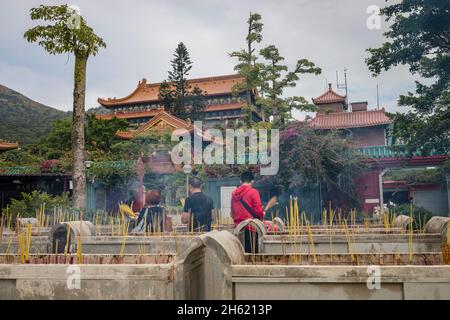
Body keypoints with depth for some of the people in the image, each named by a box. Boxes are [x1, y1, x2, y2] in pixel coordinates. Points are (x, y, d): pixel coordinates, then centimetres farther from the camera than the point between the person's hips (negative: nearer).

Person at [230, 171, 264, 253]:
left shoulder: (234, 193, 7)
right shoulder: (253, 192, -9)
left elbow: (232, 211, 12)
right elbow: (258, 210, -11)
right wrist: (262, 217, 9)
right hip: (251, 227, -5)